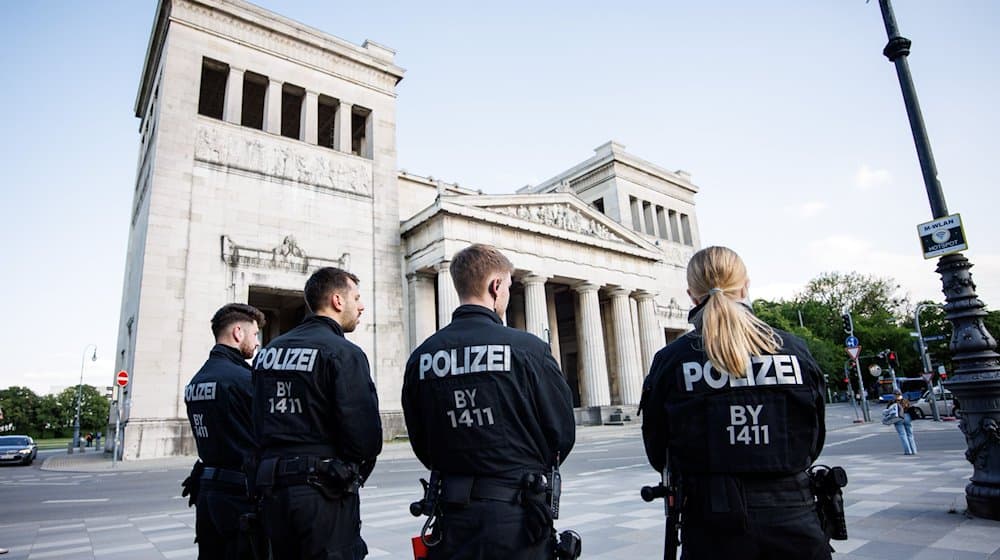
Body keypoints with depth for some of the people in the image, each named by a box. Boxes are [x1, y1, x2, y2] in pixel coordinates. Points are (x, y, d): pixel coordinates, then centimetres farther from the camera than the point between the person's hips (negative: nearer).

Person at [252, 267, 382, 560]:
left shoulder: (268, 352, 9)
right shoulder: (343, 352, -14)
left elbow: (258, 426, 11)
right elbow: (366, 435, -19)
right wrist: (352, 474, 1)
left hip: (272, 491, 7)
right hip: (324, 496, -7)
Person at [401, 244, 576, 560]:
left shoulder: (420, 358, -3)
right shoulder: (528, 349, -15)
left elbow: (420, 443, 6)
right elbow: (562, 432, -5)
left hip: (453, 512, 4)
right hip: (518, 514, -3)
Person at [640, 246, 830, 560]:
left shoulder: (671, 360, -12)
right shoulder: (794, 350, -6)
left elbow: (657, 454, -2)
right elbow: (815, 442, 6)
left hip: (714, 531, -1)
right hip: (795, 521, 2)